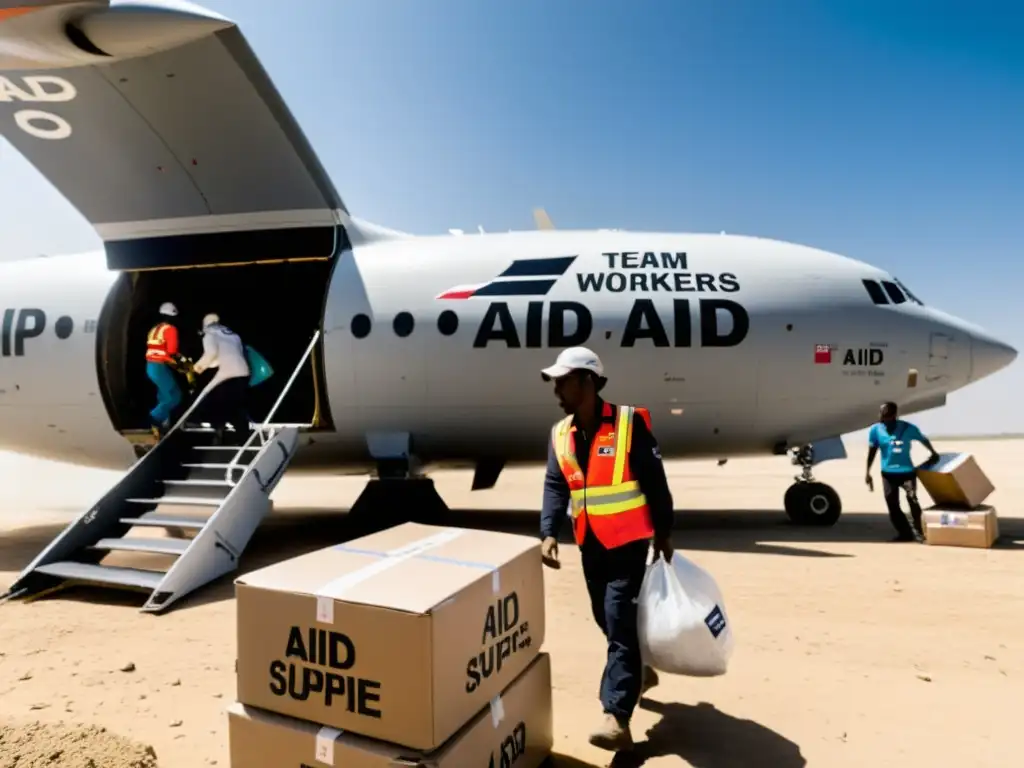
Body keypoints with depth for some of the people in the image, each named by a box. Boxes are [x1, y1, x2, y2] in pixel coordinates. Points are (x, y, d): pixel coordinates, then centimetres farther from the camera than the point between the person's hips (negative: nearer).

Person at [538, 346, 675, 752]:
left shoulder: (629, 422, -13)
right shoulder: (560, 434, 3)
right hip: (590, 546, 6)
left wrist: (663, 533, -5)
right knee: (607, 620, 19)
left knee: (621, 624, -7)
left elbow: (654, 480, -9)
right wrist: (549, 533, -15)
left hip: (628, 542, -6)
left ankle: (616, 718, -1)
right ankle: (639, 671, 44)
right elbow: (554, 486, -2)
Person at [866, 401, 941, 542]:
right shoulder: (875, 429, -8)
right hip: (888, 473, 2)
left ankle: (917, 531, 1)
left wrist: (934, 454, 23)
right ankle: (905, 533, 17)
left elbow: (923, 440, 9)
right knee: (892, 505, 2)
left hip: (907, 471, -2)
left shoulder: (908, 428, -11)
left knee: (912, 498, -17)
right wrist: (868, 472, 0)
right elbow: (872, 451, 1)